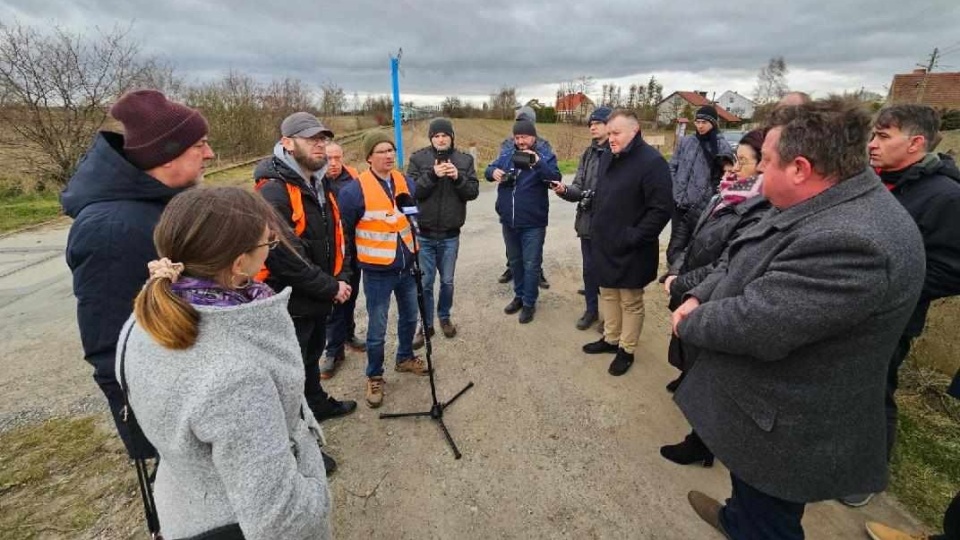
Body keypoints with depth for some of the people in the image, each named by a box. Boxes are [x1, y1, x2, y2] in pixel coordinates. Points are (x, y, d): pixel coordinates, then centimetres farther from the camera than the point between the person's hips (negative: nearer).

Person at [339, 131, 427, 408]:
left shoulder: (406, 183, 1)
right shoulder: (354, 190, -16)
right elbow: (344, 231, -7)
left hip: (406, 267, 6)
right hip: (377, 272, -5)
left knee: (409, 317, 20)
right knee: (377, 329, 4)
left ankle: (405, 358, 44)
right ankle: (374, 377, 25)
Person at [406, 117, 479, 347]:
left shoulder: (465, 160, 2)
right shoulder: (418, 159, -2)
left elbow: (473, 191, -2)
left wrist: (458, 178, -19)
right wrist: (432, 175, -23)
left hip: (450, 234, 1)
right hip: (423, 233, -1)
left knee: (447, 281, 14)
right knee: (424, 282, 7)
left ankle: (444, 317, 35)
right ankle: (426, 325, 22)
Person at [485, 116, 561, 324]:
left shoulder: (545, 155, -7)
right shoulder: (507, 154, 4)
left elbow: (555, 179, -17)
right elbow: (489, 169, 9)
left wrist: (538, 162, -32)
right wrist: (493, 171, -15)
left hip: (533, 223, -4)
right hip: (509, 221, 5)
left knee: (531, 264, 3)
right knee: (514, 261, 18)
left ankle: (529, 303, 19)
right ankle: (519, 295, 36)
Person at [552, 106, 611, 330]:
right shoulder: (588, 154, 9)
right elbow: (579, 189, 4)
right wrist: (565, 190, -15)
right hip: (588, 221, 6)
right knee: (589, 269, 16)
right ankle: (591, 310, 34)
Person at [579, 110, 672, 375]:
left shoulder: (652, 162, -17)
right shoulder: (607, 157, 8)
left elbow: (661, 209, -21)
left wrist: (633, 238, -20)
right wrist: (596, 229, 12)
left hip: (630, 250, -8)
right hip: (604, 244, 8)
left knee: (630, 301, 8)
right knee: (608, 294, 20)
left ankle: (627, 350, 25)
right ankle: (611, 339, 38)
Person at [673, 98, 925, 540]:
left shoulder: (853, 241, -33)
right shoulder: (813, 205, 1)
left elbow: (754, 325, -34)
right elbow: (739, 259, 8)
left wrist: (688, 322, -16)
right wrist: (698, 298, -8)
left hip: (784, 430, -9)